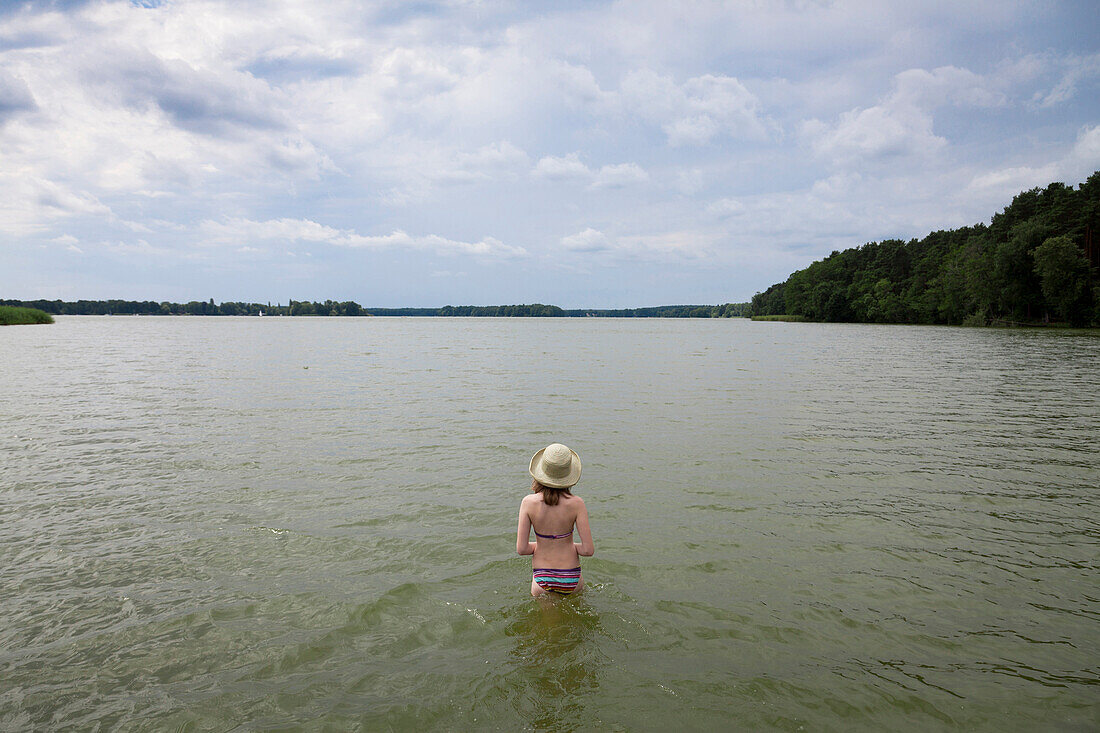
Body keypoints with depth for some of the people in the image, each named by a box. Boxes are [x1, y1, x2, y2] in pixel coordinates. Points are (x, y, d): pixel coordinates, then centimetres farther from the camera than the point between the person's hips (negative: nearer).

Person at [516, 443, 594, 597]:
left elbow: (521, 549, -10)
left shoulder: (528, 502, -14)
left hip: (541, 578, 1)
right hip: (570, 578, 0)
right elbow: (589, 550, -14)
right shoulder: (576, 503, -17)